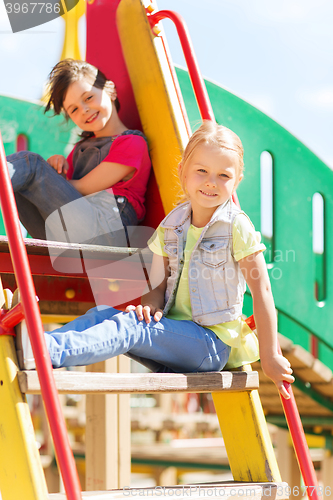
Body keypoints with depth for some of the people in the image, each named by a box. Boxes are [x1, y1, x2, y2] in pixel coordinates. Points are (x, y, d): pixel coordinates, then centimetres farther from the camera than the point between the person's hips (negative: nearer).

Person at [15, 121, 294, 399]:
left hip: (213, 341, -6)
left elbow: (261, 289, -8)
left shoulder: (237, 227, -8)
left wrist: (270, 357, -9)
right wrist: (151, 306, -14)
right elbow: (159, 285, 11)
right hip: (174, 330, 6)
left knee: (132, 326, -29)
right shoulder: (171, 225, 9)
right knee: (104, 314, -17)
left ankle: (50, 351, -48)